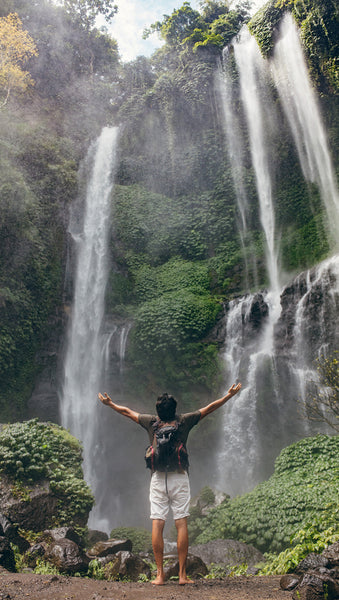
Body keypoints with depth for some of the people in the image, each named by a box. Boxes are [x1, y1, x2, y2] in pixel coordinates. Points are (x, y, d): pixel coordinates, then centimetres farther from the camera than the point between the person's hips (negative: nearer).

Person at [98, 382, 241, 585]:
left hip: (158, 478, 1)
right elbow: (209, 408, 5)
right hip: (179, 477, -1)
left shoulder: (152, 422, 3)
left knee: (157, 525, 3)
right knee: (182, 524, 2)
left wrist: (110, 403, 33)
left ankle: (160, 575, 7)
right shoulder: (184, 421, -1)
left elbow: (127, 411, 17)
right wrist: (230, 394, 13)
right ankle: (182, 574, 5)